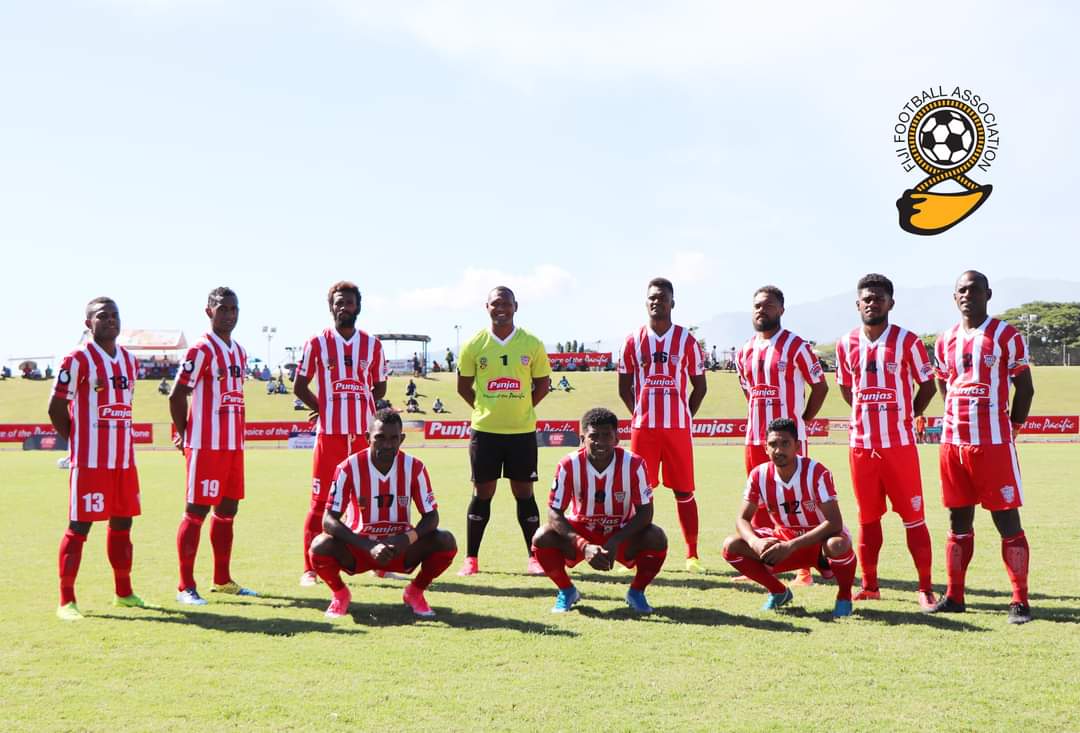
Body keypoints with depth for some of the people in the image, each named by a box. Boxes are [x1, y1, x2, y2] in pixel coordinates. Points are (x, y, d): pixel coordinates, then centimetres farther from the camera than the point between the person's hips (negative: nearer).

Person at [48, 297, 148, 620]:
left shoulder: (129, 360, 13)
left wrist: (121, 443, 14)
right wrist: (77, 442, 0)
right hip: (90, 461, -7)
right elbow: (56, 407, -5)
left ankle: (123, 593, 24)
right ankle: (66, 601, 2)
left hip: (124, 459, 7)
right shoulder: (78, 359, -8)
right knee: (79, 526, -4)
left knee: (122, 524, 13)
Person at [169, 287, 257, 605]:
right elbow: (177, 395, -11)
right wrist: (184, 434, -2)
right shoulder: (200, 350, -11)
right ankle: (186, 586, 0)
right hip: (206, 445, -8)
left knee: (227, 510, 13)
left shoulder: (240, 352, 14)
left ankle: (223, 580, 23)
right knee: (196, 511, -4)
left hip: (234, 444, 8)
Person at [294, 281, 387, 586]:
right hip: (329, 434, -2)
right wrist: (325, 410, 3)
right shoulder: (317, 343, 4)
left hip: (365, 433, 2)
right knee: (320, 500, -2)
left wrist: (358, 408, 8)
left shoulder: (372, 345, 10)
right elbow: (299, 386, 8)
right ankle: (310, 569, 3)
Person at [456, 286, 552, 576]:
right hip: (484, 431, 0)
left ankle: (534, 558, 13)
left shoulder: (532, 344, -1)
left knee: (524, 492, 5)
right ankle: (471, 559, 12)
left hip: (522, 430, 0)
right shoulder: (474, 345, -1)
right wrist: (485, 410, 5)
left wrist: (521, 409, 5)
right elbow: (463, 386, 8)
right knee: (483, 492, 4)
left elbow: (543, 384, 9)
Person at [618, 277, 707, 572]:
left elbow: (699, 385, 9)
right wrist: (640, 415, 7)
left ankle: (692, 555, 7)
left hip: (678, 428, -1)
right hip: (642, 428, 1)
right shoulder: (633, 341, 6)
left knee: (684, 491, 2)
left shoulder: (686, 340, 3)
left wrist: (685, 417, 4)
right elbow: (624, 386, 13)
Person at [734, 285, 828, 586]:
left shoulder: (795, 347, -5)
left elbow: (820, 385, 1)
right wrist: (760, 419, 15)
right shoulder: (744, 352, 12)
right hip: (755, 438, 6)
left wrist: (803, 420, 1)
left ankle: (805, 568, -1)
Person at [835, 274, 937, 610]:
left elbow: (927, 384, 4)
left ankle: (925, 588, 5)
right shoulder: (846, 344, 6)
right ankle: (869, 585, 19)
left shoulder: (907, 341, -5)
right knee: (867, 518, 10)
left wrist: (907, 417, 8)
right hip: (861, 444, 3)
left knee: (913, 517, -2)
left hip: (899, 444, -3)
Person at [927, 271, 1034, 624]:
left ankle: (1020, 601, 0)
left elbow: (1025, 388, 0)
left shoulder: (1006, 336, -3)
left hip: (993, 444, -5)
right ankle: (954, 595, 16)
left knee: (1007, 519, -3)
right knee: (958, 520, 10)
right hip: (953, 442, 5)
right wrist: (959, 422, 14)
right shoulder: (945, 341, 12)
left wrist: (1010, 430, 1)